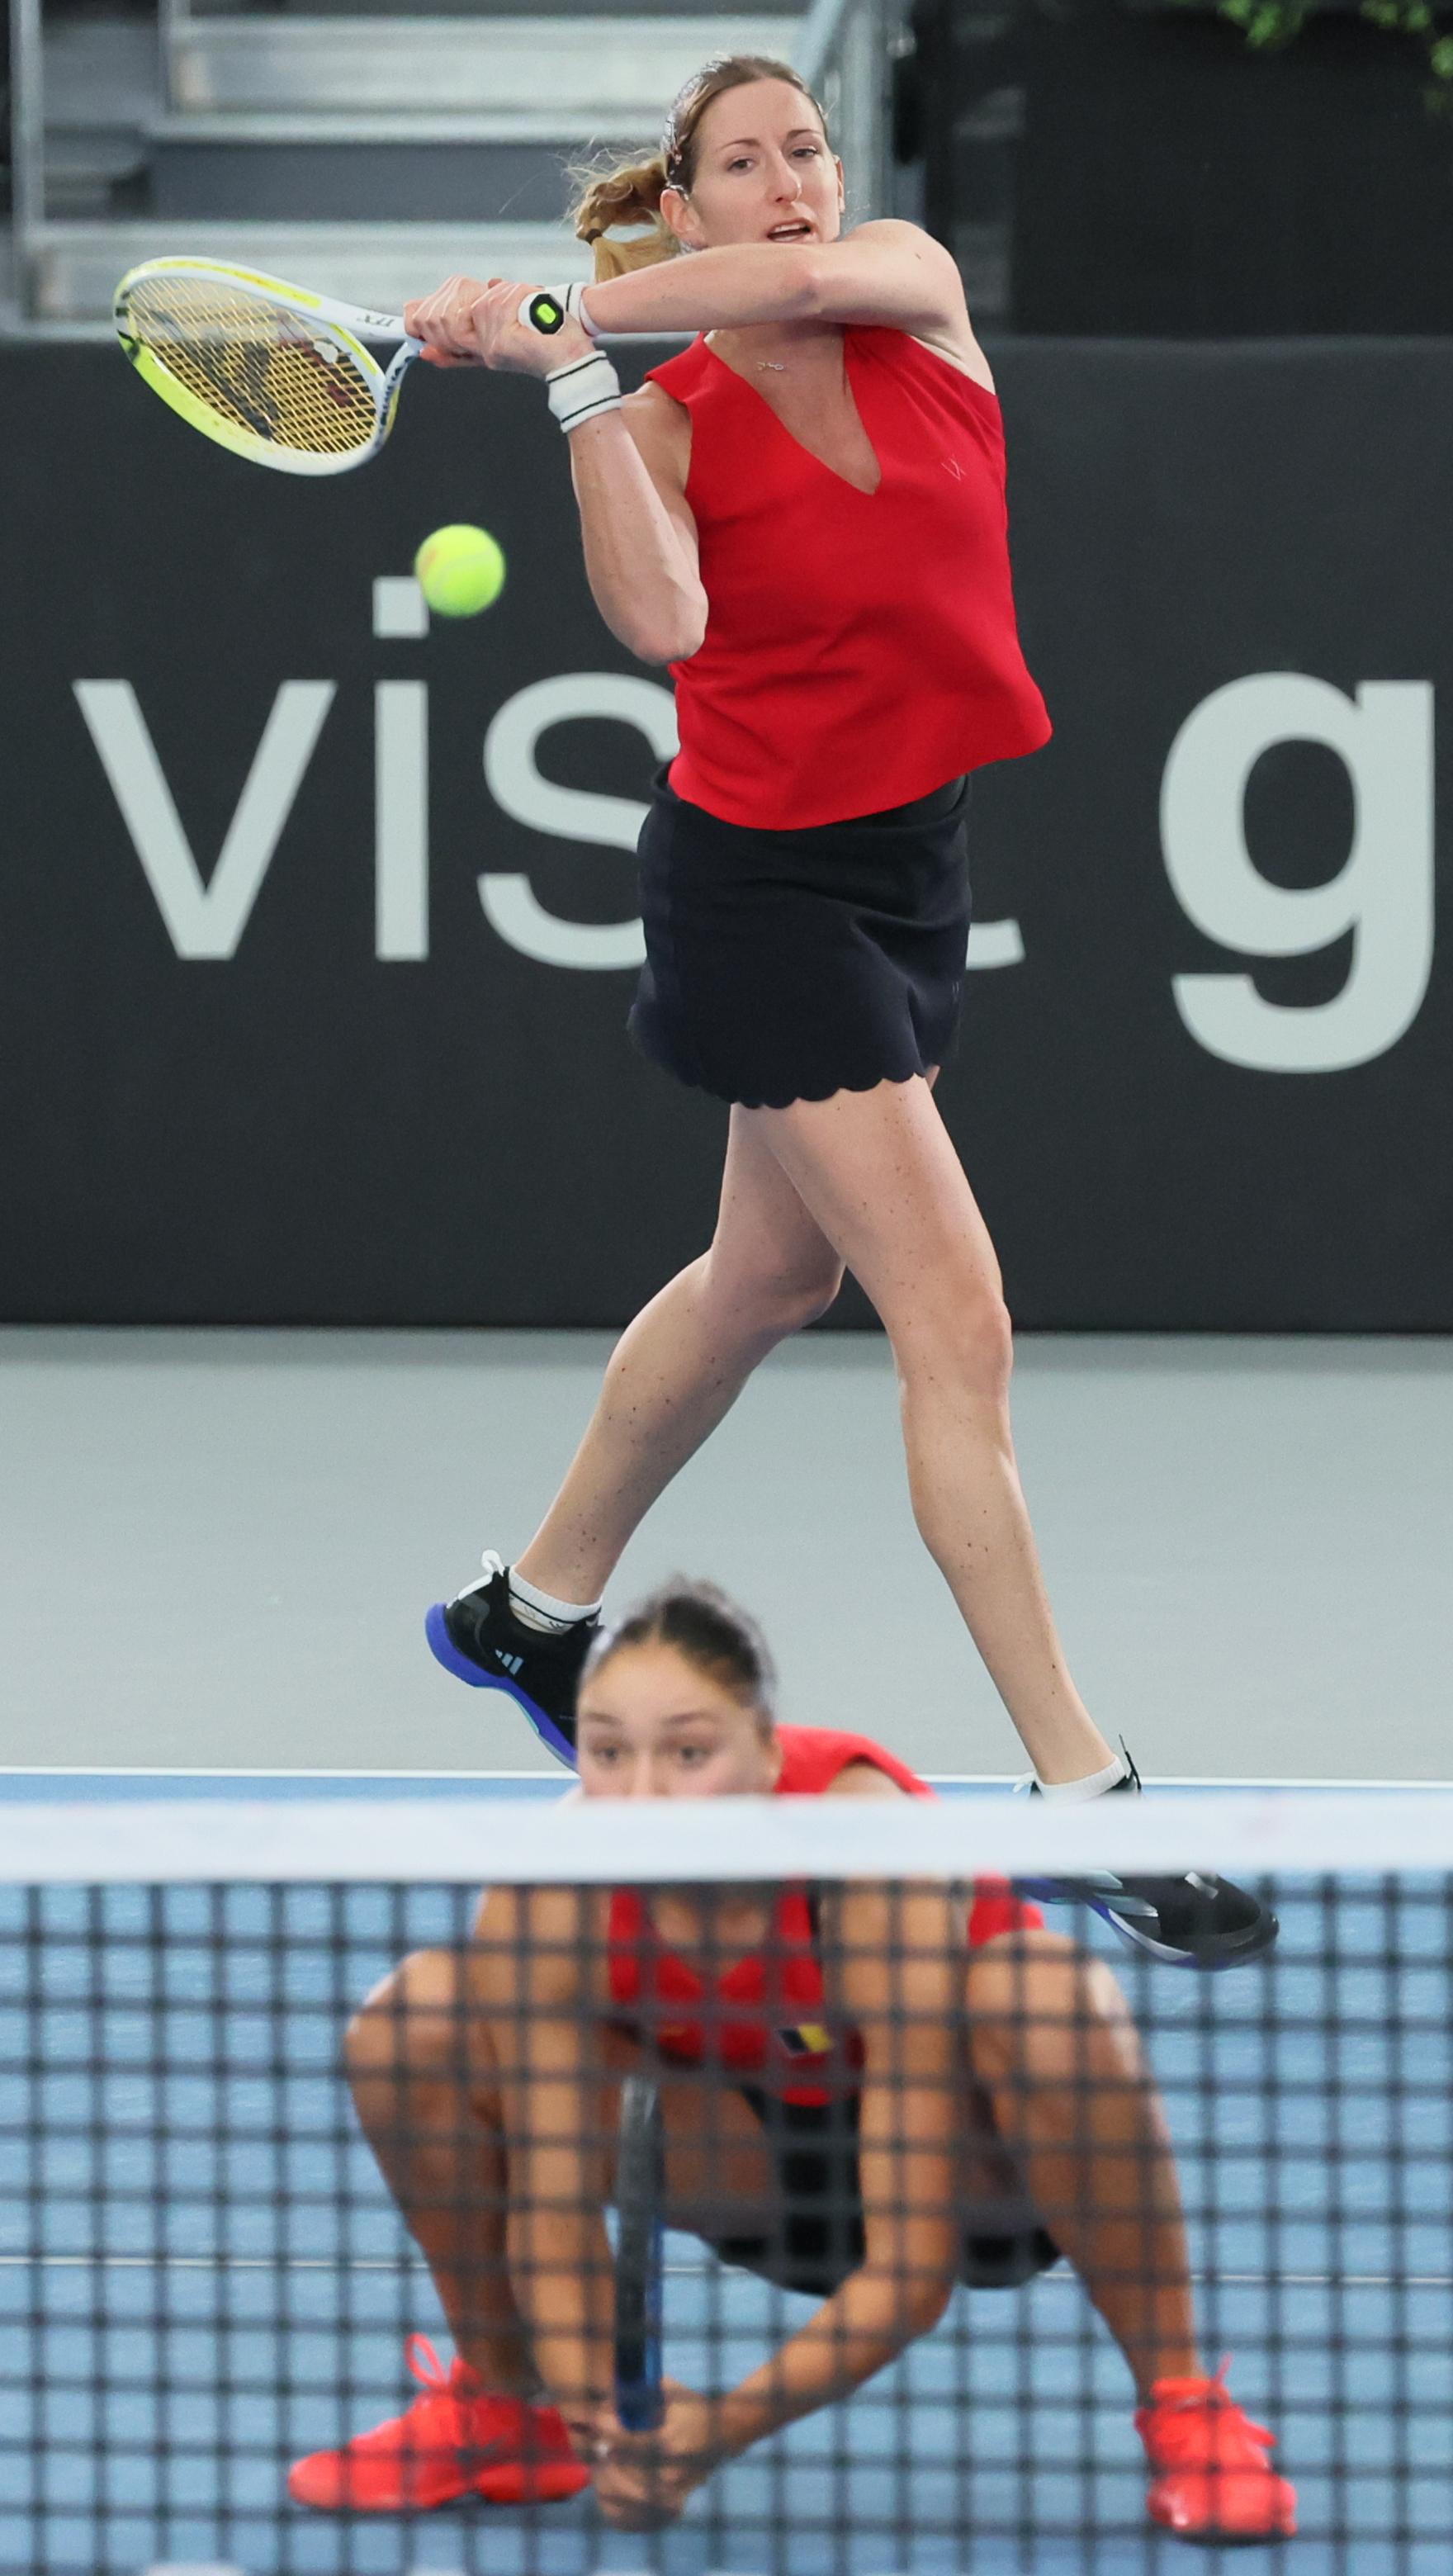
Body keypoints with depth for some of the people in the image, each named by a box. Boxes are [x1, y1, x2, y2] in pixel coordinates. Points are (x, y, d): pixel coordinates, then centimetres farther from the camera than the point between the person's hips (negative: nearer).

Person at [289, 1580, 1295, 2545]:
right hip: (767, 2168, 4)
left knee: (1048, 2001, -39)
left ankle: (1184, 2412, -19)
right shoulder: (549, 1896, -26)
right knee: (416, 2021, -19)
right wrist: (601, 2427, -38)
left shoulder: (870, 1859, -36)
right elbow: (551, 2217, -21)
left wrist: (724, 2428, -44)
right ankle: (500, 2408, 5)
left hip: (971, 2169, -3)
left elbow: (912, 2269, -35)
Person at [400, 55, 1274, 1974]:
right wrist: (569, 374, -30)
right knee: (956, 1317, -12)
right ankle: (1080, 1790, -12)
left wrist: (576, 310, -24)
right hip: (766, 878, -7)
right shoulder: (667, 423, -11)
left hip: (910, 862, 7)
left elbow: (806, 274, -24)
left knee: (772, 1274, 23)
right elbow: (664, 621, -30)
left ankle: (535, 1606, 44)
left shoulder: (918, 288, 0)